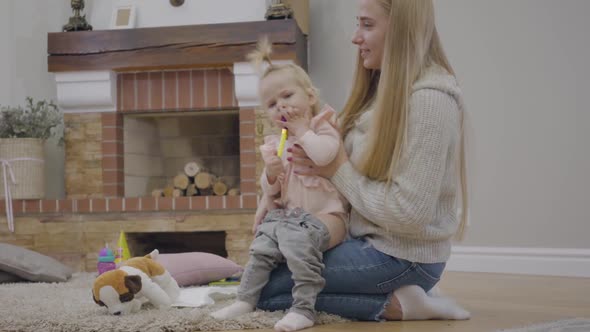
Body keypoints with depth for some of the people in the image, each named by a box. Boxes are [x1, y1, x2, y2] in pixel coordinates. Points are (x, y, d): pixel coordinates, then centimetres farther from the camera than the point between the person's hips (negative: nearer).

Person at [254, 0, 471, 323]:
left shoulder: (429, 100, -20)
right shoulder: (387, 89, 9)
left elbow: (409, 213, -25)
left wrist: (338, 170, -16)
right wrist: (321, 156, -5)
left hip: (401, 258, -10)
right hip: (370, 242, 10)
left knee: (265, 289, -11)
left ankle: (395, 303, -8)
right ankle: (396, 297, 9)